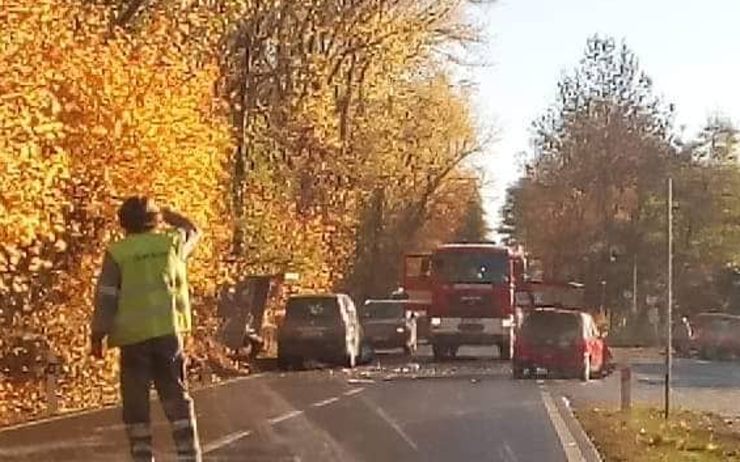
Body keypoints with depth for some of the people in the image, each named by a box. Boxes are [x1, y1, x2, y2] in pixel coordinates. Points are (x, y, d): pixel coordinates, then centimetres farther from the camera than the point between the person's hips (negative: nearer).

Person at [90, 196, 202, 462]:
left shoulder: (117, 253, -1)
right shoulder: (173, 242, 6)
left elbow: (106, 297, -4)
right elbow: (193, 231, 29)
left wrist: (97, 335, 0)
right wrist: (167, 214, 37)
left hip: (133, 335, -2)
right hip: (168, 331, 2)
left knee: (135, 401, 6)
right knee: (176, 397, 8)